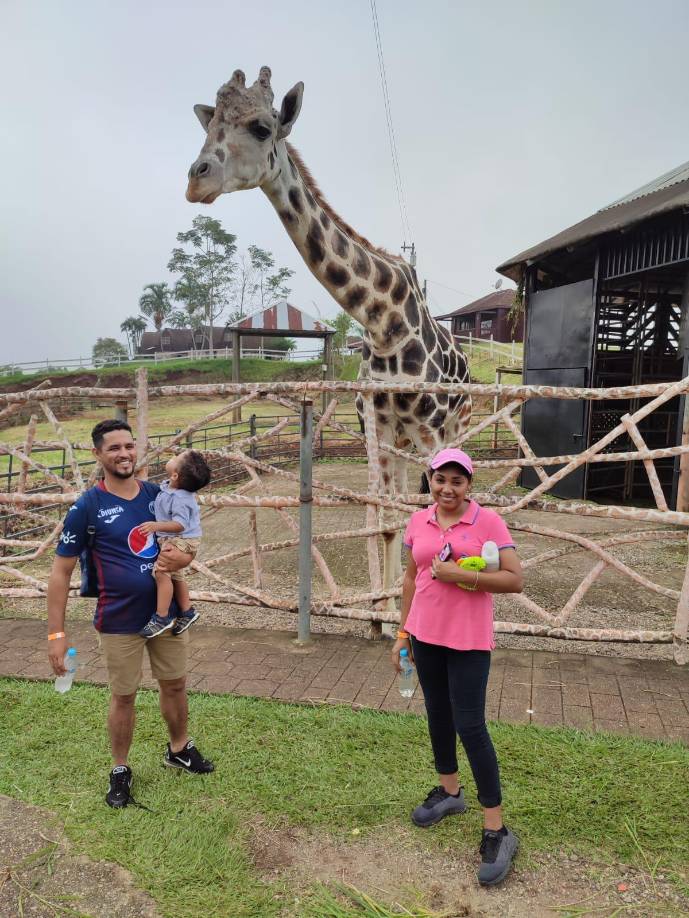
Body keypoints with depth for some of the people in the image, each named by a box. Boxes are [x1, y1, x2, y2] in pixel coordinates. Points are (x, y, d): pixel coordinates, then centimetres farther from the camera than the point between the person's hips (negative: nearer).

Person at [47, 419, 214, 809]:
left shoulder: (158, 495, -1)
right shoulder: (87, 507, -13)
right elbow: (61, 572, -9)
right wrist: (56, 633, -12)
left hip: (168, 612, 4)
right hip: (120, 621, -4)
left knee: (176, 684, 17)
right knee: (124, 696, 12)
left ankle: (179, 749, 42)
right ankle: (121, 770, 35)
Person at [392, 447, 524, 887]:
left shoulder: (488, 521, -12)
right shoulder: (418, 522, 2)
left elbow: (515, 580, -14)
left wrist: (459, 575, -23)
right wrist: (404, 631, 12)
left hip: (469, 640, -5)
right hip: (426, 635, 5)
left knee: (470, 726, -3)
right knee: (438, 715, 18)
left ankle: (498, 831, 12)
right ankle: (449, 792, 41)